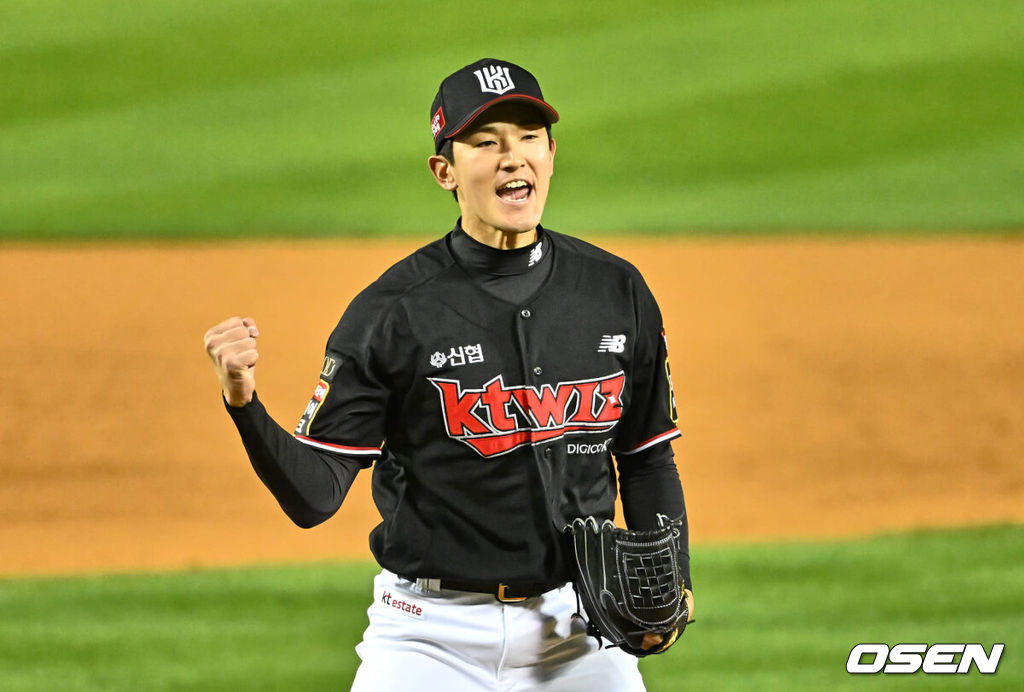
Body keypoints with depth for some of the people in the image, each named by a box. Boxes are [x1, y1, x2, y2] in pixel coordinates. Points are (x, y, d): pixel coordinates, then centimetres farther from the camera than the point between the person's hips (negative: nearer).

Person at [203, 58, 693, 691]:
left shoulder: (617, 292, 4)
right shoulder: (391, 312, -9)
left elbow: (649, 460, 13)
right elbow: (314, 497, -12)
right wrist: (244, 403, -28)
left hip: (578, 627, 3)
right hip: (434, 632, -3)